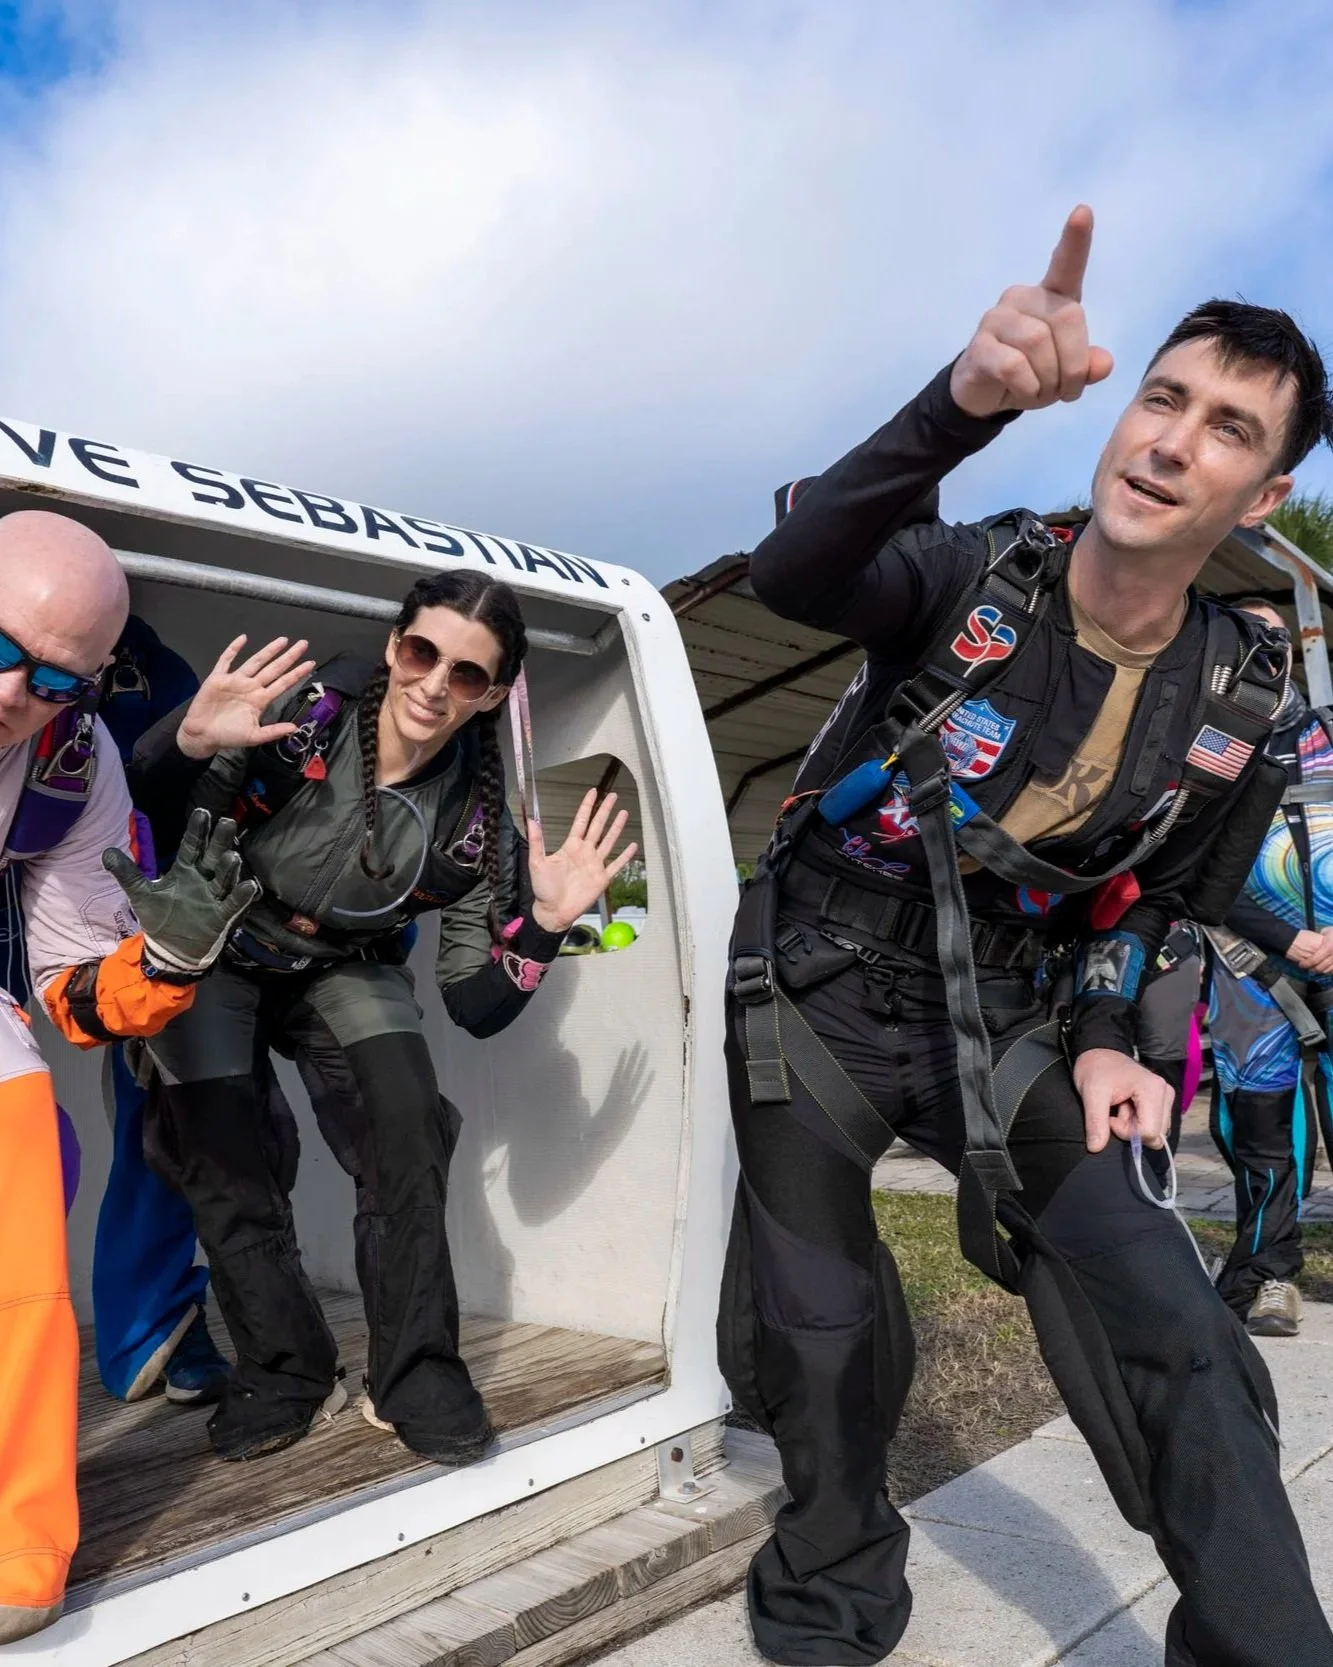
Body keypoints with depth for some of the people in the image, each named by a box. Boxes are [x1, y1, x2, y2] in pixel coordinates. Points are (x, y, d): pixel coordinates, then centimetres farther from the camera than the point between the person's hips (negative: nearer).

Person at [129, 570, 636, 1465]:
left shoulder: (475, 819, -18)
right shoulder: (300, 713, -25)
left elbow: (478, 1007, -15)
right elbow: (151, 810, -22)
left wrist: (546, 923, -32)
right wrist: (188, 746, -43)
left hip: (345, 970, 1)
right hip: (216, 956, -1)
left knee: (405, 1126, -19)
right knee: (226, 1156, -13)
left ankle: (416, 1374, -3)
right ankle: (285, 1374, 9)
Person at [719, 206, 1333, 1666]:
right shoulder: (971, 579, -15)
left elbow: (1159, 897, 10)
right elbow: (791, 575, -37)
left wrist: (1106, 1039, -5)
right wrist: (962, 404, -52)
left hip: (995, 1020, 2)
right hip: (815, 995, -2)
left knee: (1171, 1332, -10)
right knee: (821, 1334, 7)